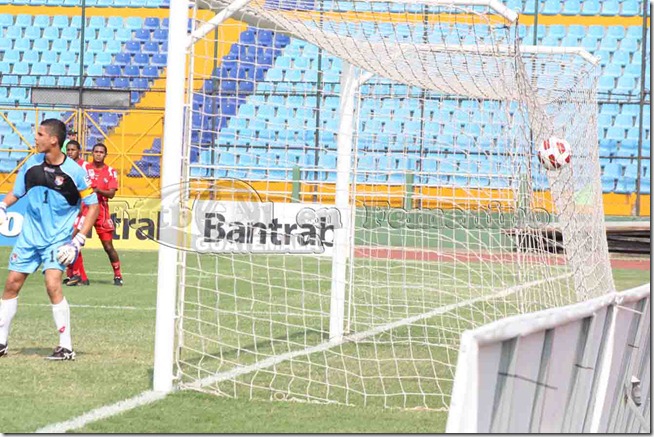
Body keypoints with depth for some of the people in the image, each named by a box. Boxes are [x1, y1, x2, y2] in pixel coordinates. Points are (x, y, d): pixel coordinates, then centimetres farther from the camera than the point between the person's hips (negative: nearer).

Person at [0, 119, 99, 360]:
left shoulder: (74, 171, -13)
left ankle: (66, 347, -12)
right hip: (29, 236, 5)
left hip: (57, 239, -5)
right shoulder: (32, 164, -1)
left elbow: (93, 206, -7)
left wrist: (78, 241, -13)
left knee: (53, 285, -21)